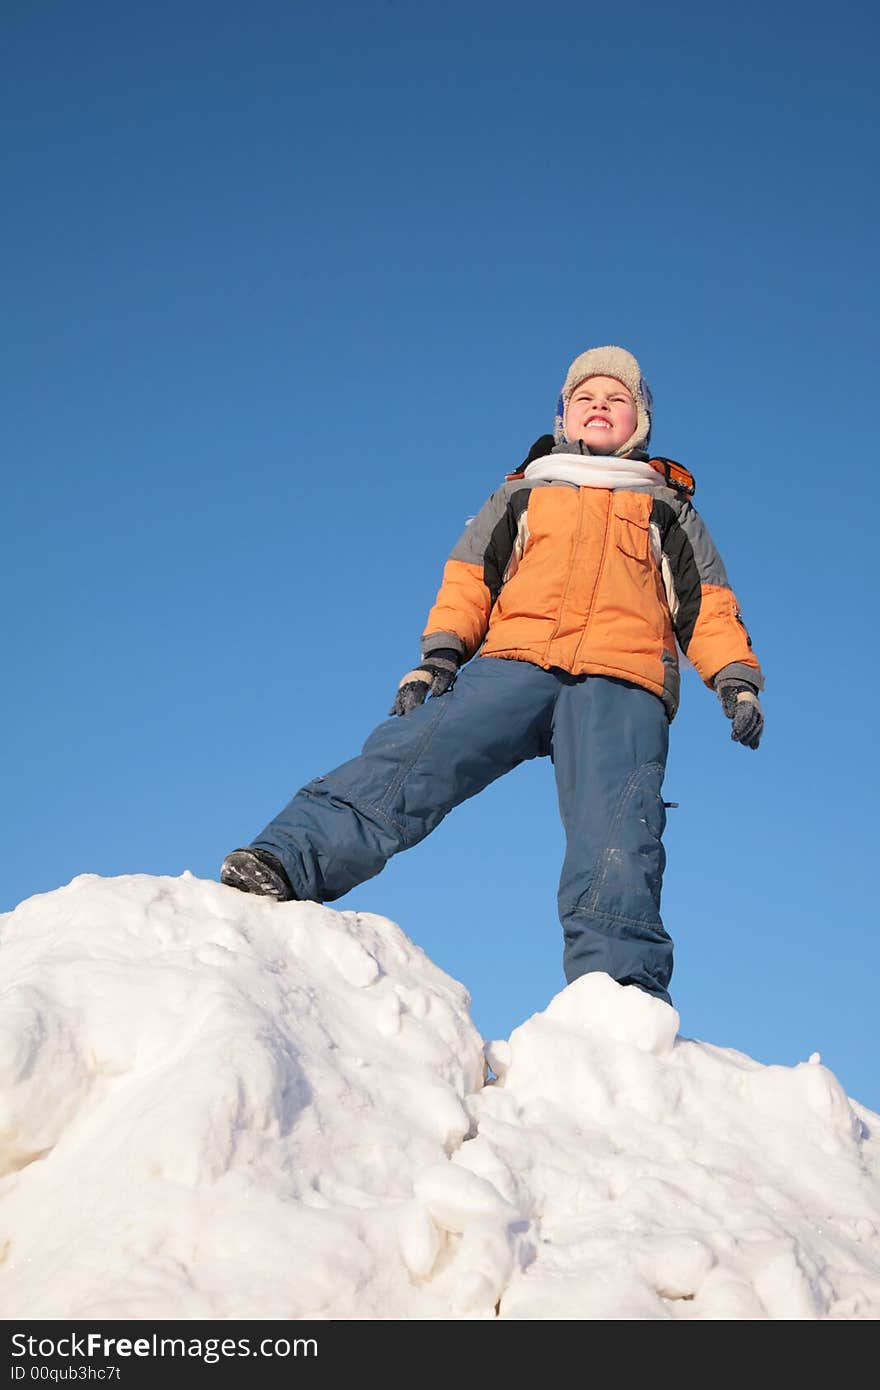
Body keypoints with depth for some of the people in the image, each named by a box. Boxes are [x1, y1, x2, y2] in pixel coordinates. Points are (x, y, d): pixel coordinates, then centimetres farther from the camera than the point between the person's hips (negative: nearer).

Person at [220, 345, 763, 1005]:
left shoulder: (671, 512, 32)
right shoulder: (522, 493, 32)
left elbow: (710, 607, 22)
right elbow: (469, 579, 22)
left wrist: (737, 678, 4)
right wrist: (439, 653, 3)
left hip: (621, 684, 0)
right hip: (513, 662, 0)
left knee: (617, 841, -24)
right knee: (409, 755, -25)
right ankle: (285, 863, -40)